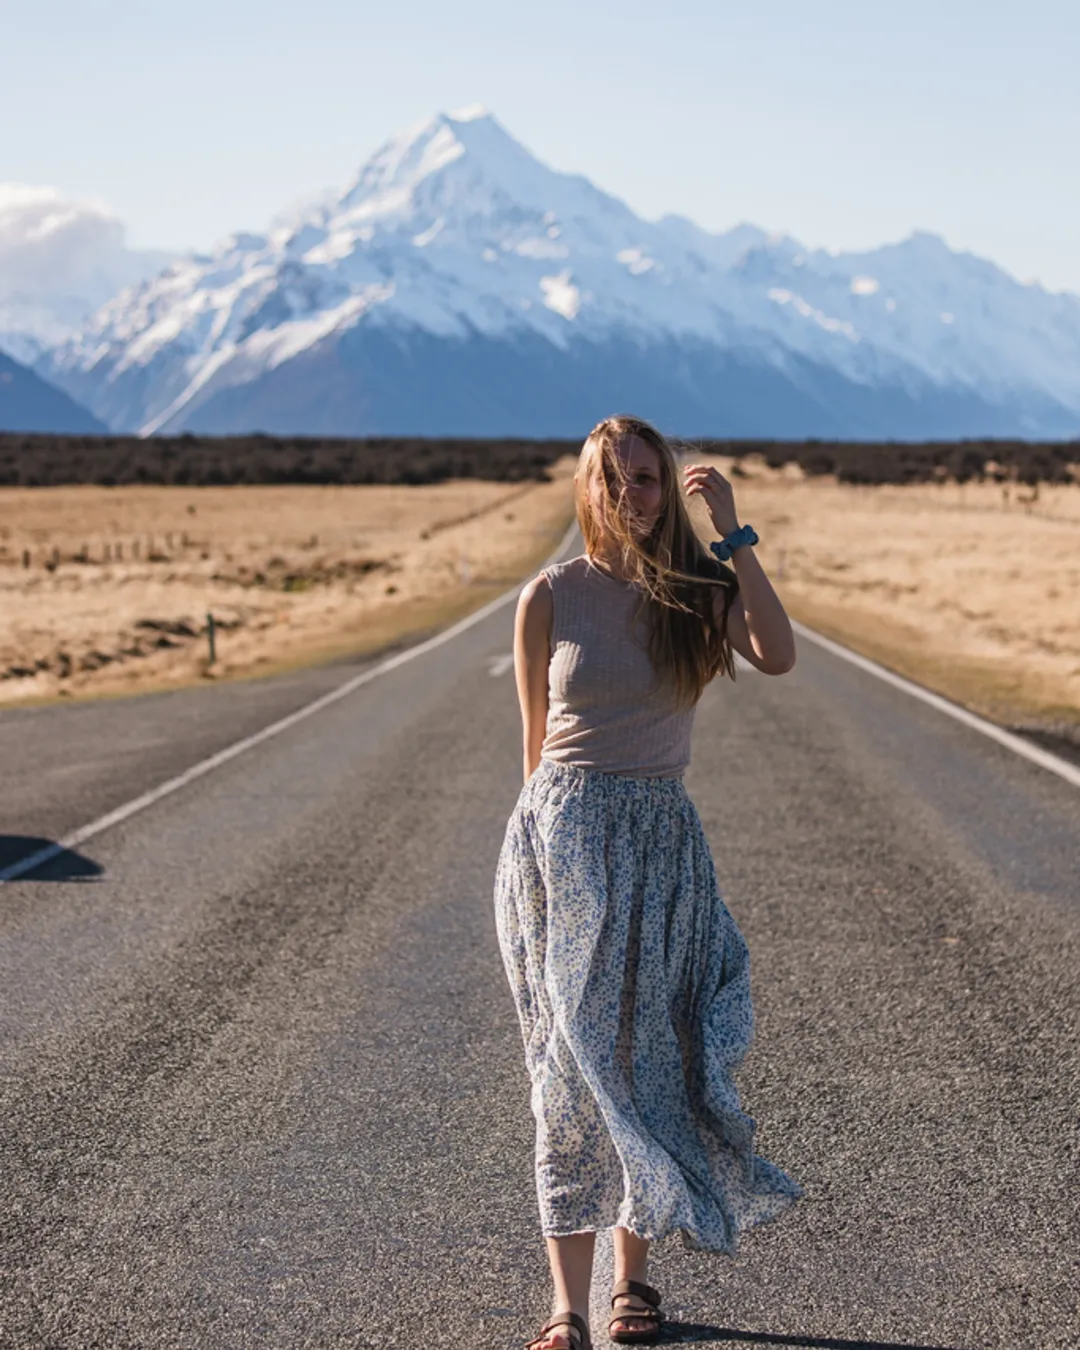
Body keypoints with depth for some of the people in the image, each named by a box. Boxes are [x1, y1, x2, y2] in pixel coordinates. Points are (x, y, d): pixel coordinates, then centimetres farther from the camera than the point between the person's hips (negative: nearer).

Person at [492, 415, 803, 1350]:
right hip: (564, 834, -1)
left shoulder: (699, 590, 2)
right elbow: (538, 737, 9)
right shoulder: (551, 598, 0)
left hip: (663, 842, 2)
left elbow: (778, 656, -18)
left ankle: (632, 1273, 26)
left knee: (644, 1049, 9)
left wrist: (732, 534, -18)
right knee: (576, 1061, -5)